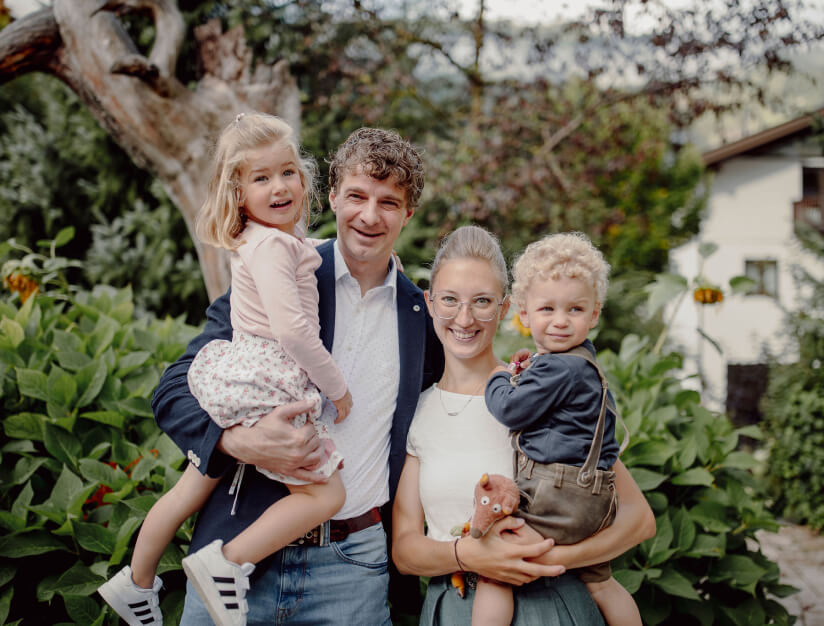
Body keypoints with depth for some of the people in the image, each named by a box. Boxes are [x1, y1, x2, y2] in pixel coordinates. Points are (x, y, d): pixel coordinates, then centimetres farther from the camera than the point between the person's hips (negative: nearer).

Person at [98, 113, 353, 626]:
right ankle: (228, 562, -9)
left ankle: (136, 583, 37)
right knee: (325, 494, -5)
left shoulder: (279, 238, 13)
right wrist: (337, 387, -14)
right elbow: (291, 329, -24)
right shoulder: (272, 245, -17)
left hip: (235, 385, 10)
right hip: (264, 389, -10)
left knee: (194, 488, 22)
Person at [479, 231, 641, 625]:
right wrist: (523, 375, 13)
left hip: (557, 500, -11)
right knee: (598, 582, 25)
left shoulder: (558, 369, -18)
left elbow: (511, 410, -14)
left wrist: (499, 378, 5)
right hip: (593, 503, 11)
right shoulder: (579, 359, 14)